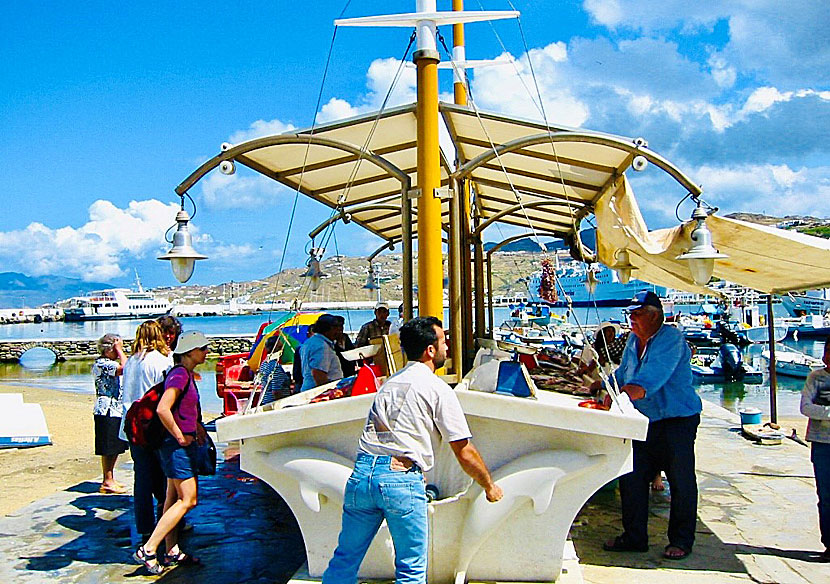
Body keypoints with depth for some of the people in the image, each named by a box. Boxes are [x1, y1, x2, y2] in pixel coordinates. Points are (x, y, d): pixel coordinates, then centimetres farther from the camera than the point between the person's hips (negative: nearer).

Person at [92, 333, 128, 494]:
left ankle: (109, 479, 24)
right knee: (108, 449, -4)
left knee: (116, 448, 15)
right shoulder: (101, 363, -14)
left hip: (116, 410, 10)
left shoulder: (110, 363, 18)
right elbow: (125, 368, -25)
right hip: (107, 410, -10)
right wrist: (120, 350, -15)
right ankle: (107, 482, 2)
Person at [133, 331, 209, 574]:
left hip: (184, 441, 10)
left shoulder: (186, 374, 13)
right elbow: (162, 409, -28)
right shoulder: (180, 374, -17)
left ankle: (172, 551, 21)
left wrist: (196, 425, 17)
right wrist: (180, 437, -20)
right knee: (188, 499, -8)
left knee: (174, 497, 13)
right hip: (177, 444, -10)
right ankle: (148, 550, -5)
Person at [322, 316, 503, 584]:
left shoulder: (390, 382, 20)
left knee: (345, 559, 17)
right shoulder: (438, 390, 0)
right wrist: (490, 487, 17)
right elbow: (464, 453, 1)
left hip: (361, 472, 6)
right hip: (401, 477, -6)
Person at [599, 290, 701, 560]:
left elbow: (654, 374, -32)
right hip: (644, 421, 8)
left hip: (677, 420, -8)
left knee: (681, 482, 2)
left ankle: (681, 541, 18)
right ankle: (634, 537, 20)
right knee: (631, 478, 7)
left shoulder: (671, 338, -17)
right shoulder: (634, 339, 9)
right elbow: (623, 374, 17)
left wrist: (628, 392, -44)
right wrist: (612, 392, -2)